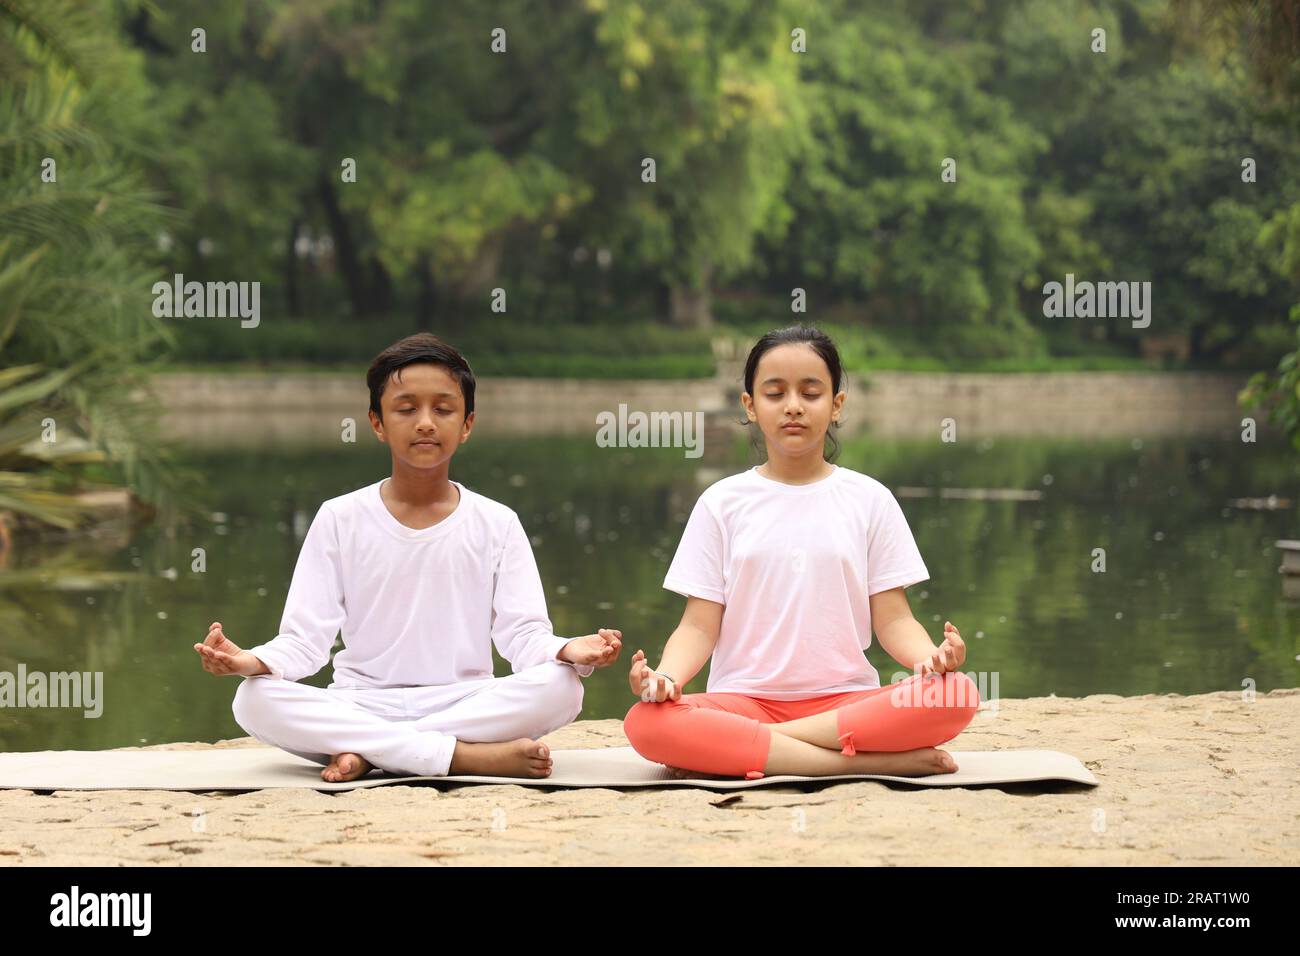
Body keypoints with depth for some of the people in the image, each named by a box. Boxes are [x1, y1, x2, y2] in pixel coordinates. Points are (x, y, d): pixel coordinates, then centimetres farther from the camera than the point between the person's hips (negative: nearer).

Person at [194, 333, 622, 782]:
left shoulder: (496, 524, 6)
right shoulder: (339, 519, 5)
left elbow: (524, 634, -2)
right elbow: (304, 639, 0)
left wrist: (567, 651, -26)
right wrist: (254, 660, -23)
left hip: (464, 704, 0)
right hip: (361, 706, 0)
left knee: (560, 687, -29)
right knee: (255, 701, -30)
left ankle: (366, 752, -26)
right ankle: (471, 756, -33)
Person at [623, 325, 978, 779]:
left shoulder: (869, 499, 9)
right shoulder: (722, 503, 8)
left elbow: (893, 618, 5)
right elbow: (700, 625, 3)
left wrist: (932, 656, -19)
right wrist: (665, 676, -19)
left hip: (845, 700, 1)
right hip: (744, 700, -1)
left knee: (957, 694, -29)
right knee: (646, 722, -33)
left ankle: (734, 750, -24)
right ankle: (872, 761, -30)